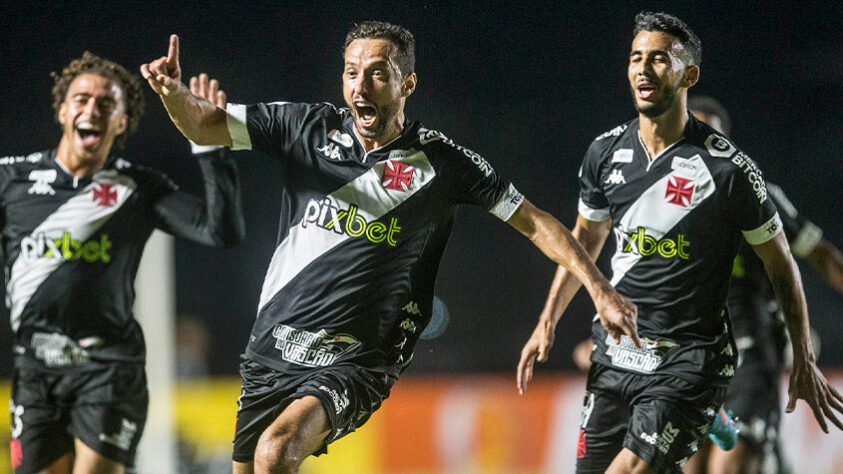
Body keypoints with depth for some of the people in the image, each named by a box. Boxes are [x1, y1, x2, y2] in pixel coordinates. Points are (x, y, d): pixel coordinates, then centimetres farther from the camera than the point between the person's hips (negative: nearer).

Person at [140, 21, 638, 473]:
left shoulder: (440, 160, -4)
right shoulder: (308, 127, 2)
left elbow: (534, 222, 2)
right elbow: (204, 124, 2)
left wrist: (601, 289, -4)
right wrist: (173, 90, -20)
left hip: (355, 363, -4)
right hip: (273, 348, 4)